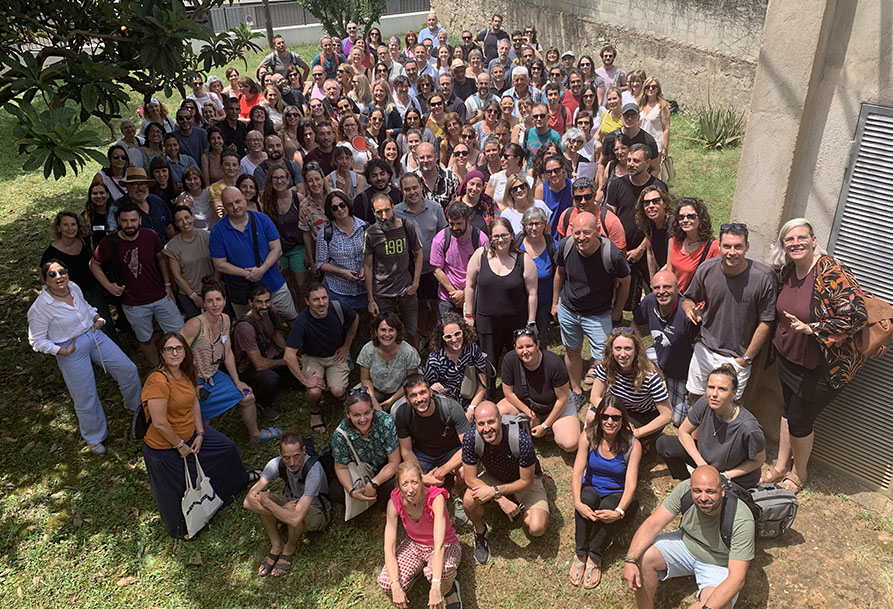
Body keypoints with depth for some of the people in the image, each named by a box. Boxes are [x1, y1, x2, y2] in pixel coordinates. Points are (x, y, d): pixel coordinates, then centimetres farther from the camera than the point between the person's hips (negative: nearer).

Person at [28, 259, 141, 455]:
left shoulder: (73, 287, -4)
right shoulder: (40, 307, -21)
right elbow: (37, 340, -11)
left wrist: (97, 317, 1)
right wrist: (62, 352, -18)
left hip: (94, 335, 6)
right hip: (72, 349, -5)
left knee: (128, 369, 7)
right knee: (86, 397, 5)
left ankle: (135, 407, 35)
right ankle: (94, 438, 30)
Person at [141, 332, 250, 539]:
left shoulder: (185, 373, -5)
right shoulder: (158, 381, -32)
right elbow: (160, 423, -31)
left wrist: (200, 434, -2)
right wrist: (180, 445, -19)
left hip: (190, 433, 8)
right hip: (165, 448, -8)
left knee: (227, 447, 21)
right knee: (177, 489, 12)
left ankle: (236, 480, 54)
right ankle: (180, 528, 42)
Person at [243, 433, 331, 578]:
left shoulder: (314, 470, -37)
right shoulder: (276, 464, -22)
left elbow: (296, 518, -43)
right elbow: (247, 501, -24)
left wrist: (266, 502, -31)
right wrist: (281, 509, -32)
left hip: (317, 512, -5)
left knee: (296, 515, -37)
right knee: (260, 497, -22)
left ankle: (289, 549, -3)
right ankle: (277, 545, -2)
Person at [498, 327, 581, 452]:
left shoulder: (554, 363, -31)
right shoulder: (509, 360, -24)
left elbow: (562, 398, -20)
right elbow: (508, 392, -12)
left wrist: (545, 426, -15)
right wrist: (530, 414, -16)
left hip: (555, 406, -3)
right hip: (524, 403, 3)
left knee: (570, 445, -24)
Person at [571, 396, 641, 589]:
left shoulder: (632, 445, -13)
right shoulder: (588, 436, -9)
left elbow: (631, 484, -20)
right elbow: (577, 472, -16)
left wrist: (619, 512, -37)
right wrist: (577, 503, -33)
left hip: (618, 495, -1)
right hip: (592, 489, 1)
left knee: (608, 507, -35)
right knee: (587, 497, -34)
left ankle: (594, 558, -18)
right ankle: (580, 554, -20)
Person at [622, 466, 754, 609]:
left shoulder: (742, 521, -33)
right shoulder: (685, 490, -25)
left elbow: (737, 578, -32)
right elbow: (653, 524, -20)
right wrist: (630, 560, -32)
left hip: (719, 564, -3)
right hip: (686, 542, 3)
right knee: (643, 557, -20)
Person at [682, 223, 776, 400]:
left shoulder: (764, 277, -18)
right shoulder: (706, 269, -10)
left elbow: (766, 323, -10)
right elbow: (688, 298, 8)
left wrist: (746, 359, -8)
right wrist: (690, 310, -17)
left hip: (737, 357, -3)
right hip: (704, 350, 3)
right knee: (693, 397, 18)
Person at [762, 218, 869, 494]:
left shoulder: (833, 274, -23)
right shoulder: (786, 272, 0)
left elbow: (856, 316, -27)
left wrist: (812, 329, -29)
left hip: (821, 367, -7)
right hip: (788, 356, 7)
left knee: (800, 420, 6)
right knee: (789, 411, 21)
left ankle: (798, 474, 32)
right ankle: (781, 466, 40)